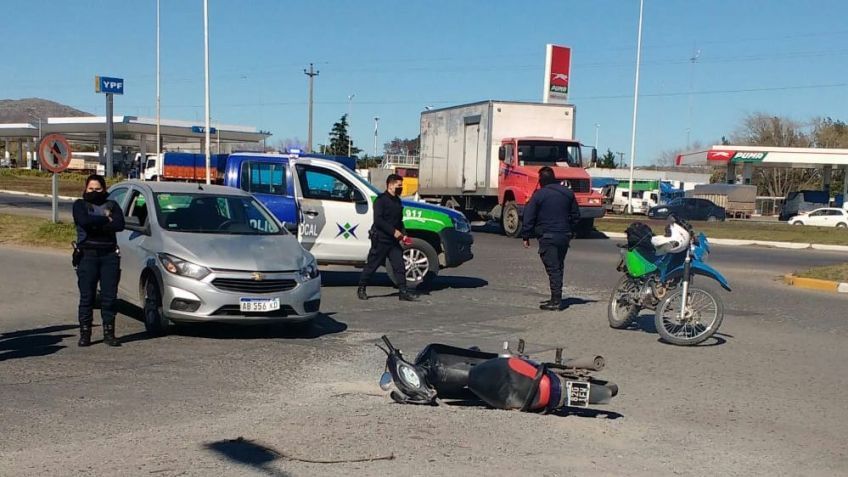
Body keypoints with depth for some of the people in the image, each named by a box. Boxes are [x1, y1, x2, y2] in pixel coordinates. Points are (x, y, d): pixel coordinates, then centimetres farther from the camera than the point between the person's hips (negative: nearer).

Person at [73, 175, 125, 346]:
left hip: (109, 255, 2)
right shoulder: (80, 205, 9)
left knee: (109, 296, 0)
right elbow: (84, 221, -13)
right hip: (87, 255, -2)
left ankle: (109, 333, 7)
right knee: (87, 296, -2)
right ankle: (85, 334, 4)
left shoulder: (112, 205, 14)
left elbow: (119, 224, -5)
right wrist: (106, 219, -5)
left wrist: (95, 224, -11)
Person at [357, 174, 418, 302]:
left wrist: (403, 234, 8)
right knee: (372, 265, 2)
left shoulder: (397, 201, 15)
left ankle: (403, 292, 0)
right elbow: (378, 220, -19)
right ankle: (361, 289, 16)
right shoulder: (381, 200, -10)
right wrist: (393, 231, -22)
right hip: (380, 239, -7)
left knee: (399, 266, 0)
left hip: (394, 240, 7)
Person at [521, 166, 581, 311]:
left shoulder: (539, 195, -7)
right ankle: (556, 299, 20)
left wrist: (526, 236, 2)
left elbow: (529, 217, -6)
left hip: (548, 237, -6)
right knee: (558, 267, 14)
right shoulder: (568, 193, 10)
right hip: (565, 236, 6)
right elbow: (576, 215, 16)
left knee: (553, 268, -6)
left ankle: (556, 300, -9)